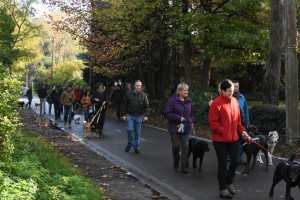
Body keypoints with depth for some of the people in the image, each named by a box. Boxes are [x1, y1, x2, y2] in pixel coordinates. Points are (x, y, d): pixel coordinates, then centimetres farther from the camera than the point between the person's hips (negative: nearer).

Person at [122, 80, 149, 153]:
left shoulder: (143, 95, 2)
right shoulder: (129, 94, 1)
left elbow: (146, 106, 2)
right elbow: (124, 105, 6)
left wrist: (146, 115, -9)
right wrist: (124, 114, 2)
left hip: (139, 116, 1)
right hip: (130, 115, 0)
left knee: (137, 132, 5)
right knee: (130, 129, -10)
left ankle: (136, 146, 17)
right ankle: (129, 144, 13)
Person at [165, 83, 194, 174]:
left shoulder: (188, 100, 6)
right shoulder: (173, 100, -11)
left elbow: (191, 112, 20)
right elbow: (167, 113, -14)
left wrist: (191, 122, 8)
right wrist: (179, 118, -20)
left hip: (186, 127, 4)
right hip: (175, 128, -4)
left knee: (185, 146, 2)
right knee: (176, 146, -3)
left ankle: (184, 167, 8)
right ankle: (176, 162, 26)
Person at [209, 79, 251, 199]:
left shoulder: (235, 101, 8)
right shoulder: (216, 103, -13)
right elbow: (213, 122, -14)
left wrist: (242, 130, 4)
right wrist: (223, 132, -18)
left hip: (233, 138, 6)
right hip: (220, 139, -6)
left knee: (235, 161, 8)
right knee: (222, 164, 4)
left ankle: (229, 182, 32)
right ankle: (222, 189, 18)